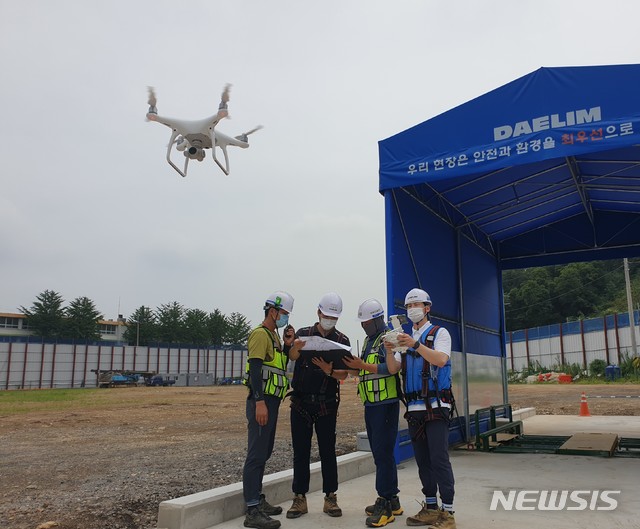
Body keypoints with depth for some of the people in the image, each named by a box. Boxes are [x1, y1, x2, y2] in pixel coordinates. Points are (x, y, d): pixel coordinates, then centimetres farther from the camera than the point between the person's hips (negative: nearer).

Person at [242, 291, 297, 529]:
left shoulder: (274, 335, 18)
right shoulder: (260, 334, -12)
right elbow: (255, 368, -21)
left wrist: (288, 345, 7)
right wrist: (260, 402, -27)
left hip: (271, 402, 10)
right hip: (261, 401, -10)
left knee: (264, 453, 16)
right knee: (256, 454, -9)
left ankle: (258, 500, 26)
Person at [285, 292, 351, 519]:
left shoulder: (342, 341, 3)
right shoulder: (303, 334, 3)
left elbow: (343, 374, -3)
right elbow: (292, 356, -14)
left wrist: (329, 370, -25)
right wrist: (295, 348, -38)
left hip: (327, 405, 0)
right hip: (300, 402, 0)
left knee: (328, 451, 3)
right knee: (300, 451, 4)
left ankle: (330, 498, 14)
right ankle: (299, 498, 12)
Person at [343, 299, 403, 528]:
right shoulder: (368, 341, 18)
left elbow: (390, 368, -20)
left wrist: (362, 365, -24)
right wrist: (354, 366, 4)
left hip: (386, 404, -9)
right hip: (370, 404, 9)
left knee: (383, 452, -8)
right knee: (380, 452, 13)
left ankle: (385, 504, -2)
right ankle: (392, 500, 22)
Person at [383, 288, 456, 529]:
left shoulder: (439, 333, 0)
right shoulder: (405, 337, 16)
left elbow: (441, 360, -19)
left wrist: (415, 344, -30)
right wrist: (389, 351, -15)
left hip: (435, 407, -6)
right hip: (414, 409, 6)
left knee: (439, 459, -8)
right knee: (422, 460, 10)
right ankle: (431, 508, 19)